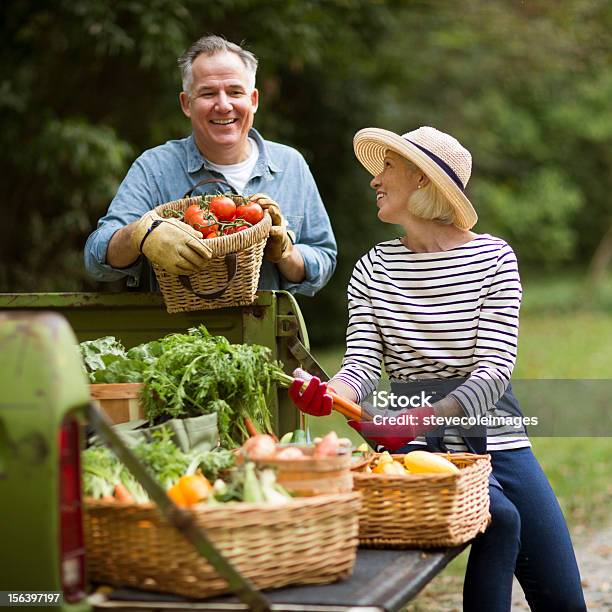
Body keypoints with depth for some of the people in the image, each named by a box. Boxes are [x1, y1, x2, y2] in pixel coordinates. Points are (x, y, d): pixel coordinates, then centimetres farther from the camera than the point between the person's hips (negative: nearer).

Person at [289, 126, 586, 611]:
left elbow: (495, 368, -15)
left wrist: (423, 420, -31)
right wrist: (329, 395, -29)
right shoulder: (372, 270, 4)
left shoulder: (493, 257, -4)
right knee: (499, 516, -29)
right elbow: (362, 363, -5)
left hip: (494, 432, 1)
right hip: (420, 444, -1)